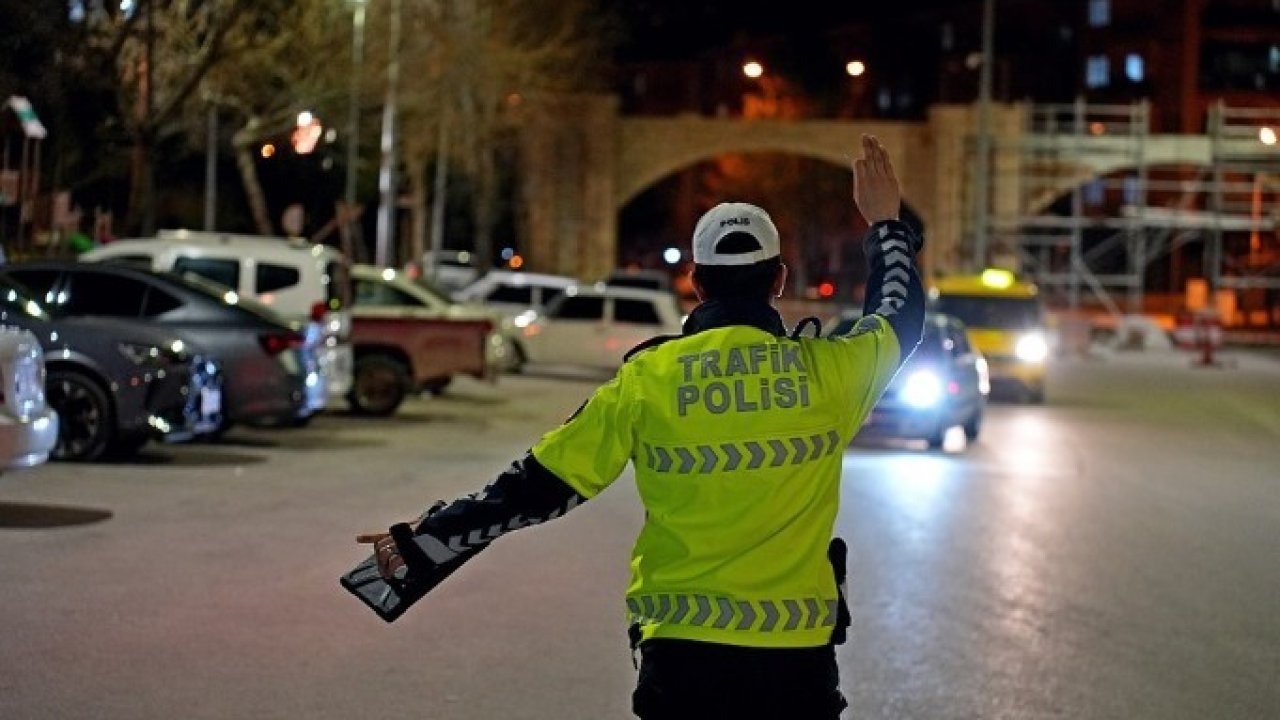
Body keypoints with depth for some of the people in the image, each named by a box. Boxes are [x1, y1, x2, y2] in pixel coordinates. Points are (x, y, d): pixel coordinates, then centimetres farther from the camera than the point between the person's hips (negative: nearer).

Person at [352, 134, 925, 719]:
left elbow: (541, 485, -4)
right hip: (797, 663, 0)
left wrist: (422, 547, 5)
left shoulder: (647, 379, -6)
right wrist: (886, 225, 36)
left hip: (681, 658, 0)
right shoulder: (827, 371, -3)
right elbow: (900, 314, 19)